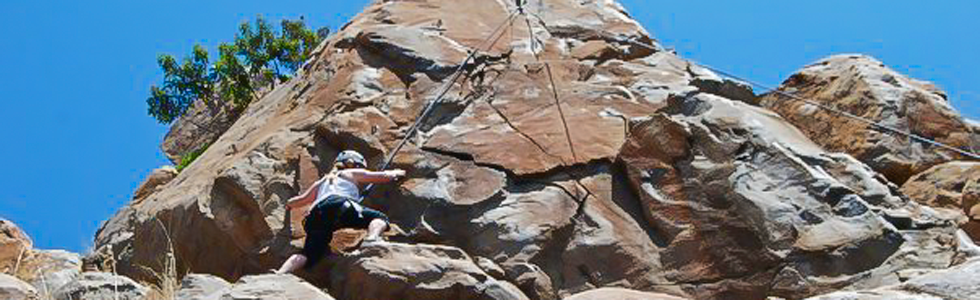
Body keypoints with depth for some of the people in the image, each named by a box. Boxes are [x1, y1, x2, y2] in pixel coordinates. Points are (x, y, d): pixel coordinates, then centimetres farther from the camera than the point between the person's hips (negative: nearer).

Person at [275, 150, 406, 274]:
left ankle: (280, 274, -29)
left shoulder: (321, 182, 41)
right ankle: (373, 237, -35)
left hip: (317, 213, 5)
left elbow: (302, 199, 49)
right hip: (340, 204, -4)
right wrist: (395, 173, 50)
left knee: (308, 255, -4)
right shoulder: (354, 174, 29)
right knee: (379, 218, -2)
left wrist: (290, 204, 70)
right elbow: (385, 176, 29)